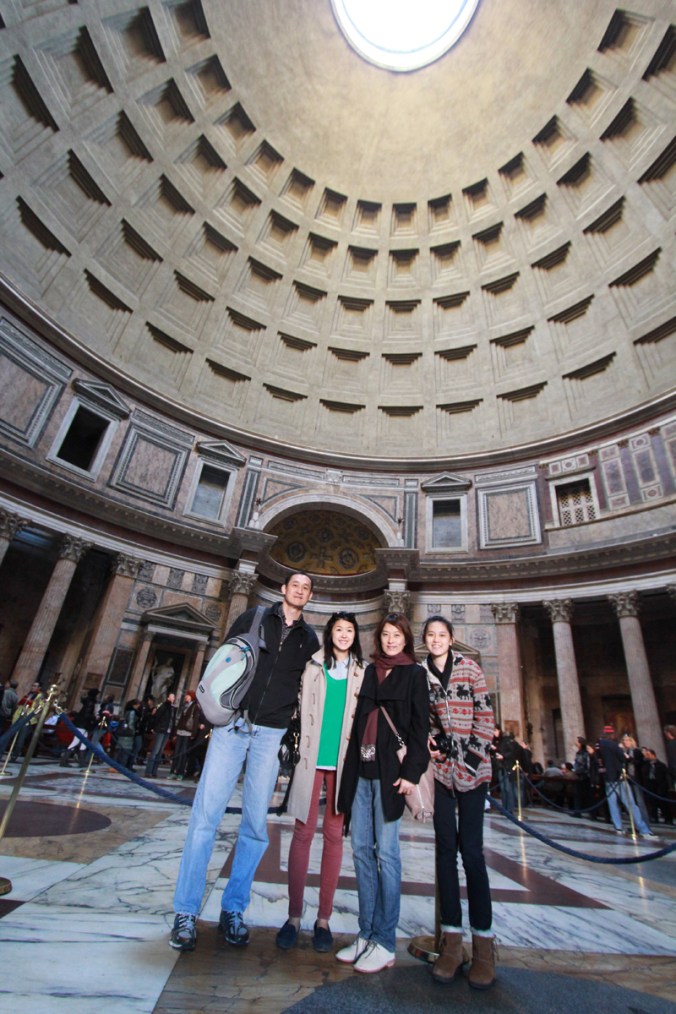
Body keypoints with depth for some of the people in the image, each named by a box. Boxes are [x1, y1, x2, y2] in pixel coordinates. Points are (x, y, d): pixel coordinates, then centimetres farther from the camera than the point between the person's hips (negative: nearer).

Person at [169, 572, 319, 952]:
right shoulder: (254, 618, 6)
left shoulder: (309, 639, 10)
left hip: (271, 734, 2)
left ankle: (233, 910, 22)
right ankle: (186, 912, 12)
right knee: (206, 815, -1)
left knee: (256, 824, 6)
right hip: (233, 724, -1)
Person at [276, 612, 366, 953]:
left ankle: (324, 918, 18)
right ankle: (294, 915, 16)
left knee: (334, 835, 7)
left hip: (344, 760, 0)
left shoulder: (362, 672, 7)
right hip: (311, 757, 0)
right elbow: (302, 707, 8)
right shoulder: (314, 666, 7)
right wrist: (298, 749, 3)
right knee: (303, 832, 4)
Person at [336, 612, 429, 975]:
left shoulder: (414, 674, 0)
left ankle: (385, 942, 13)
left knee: (386, 852, 0)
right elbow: (359, 720, 14)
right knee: (361, 849, 9)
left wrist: (411, 771, -12)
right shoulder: (370, 671, 13)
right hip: (361, 770, 5)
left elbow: (420, 725, -5)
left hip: (390, 771, -5)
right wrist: (351, 765, 9)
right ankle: (367, 934, 22)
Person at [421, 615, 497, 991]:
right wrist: (426, 742, -4)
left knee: (471, 849, -2)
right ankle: (452, 937, 16)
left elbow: (485, 714, 0)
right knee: (446, 848, 7)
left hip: (471, 766, -2)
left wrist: (474, 751, -7)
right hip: (439, 766, 2)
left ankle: (484, 941, 10)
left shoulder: (470, 669, 1)